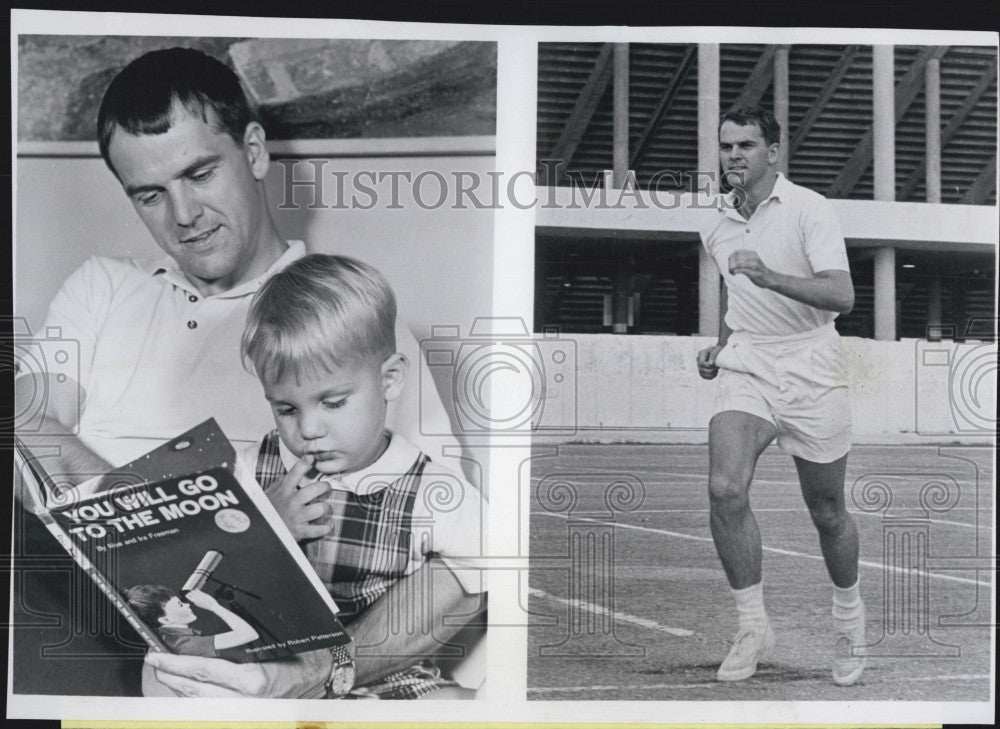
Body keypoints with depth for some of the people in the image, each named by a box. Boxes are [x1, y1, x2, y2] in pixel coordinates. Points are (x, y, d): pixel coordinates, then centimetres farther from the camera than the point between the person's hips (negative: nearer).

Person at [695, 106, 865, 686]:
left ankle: (849, 615, 35)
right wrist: (721, 346, 13)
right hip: (746, 370, 4)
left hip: (811, 373, -3)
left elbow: (842, 296, -20)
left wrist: (769, 277, -32)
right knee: (725, 490, -20)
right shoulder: (718, 224, 9)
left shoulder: (809, 209, -9)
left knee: (828, 513, 7)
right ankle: (754, 627, -8)